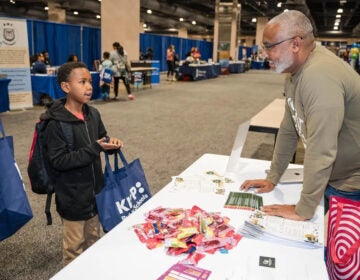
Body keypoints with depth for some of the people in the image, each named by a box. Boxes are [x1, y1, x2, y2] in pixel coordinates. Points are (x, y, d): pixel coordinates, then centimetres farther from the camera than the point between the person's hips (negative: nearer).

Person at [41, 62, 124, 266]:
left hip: (95, 191, 7)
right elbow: (58, 161, -23)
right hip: (73, 197, -6)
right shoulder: (56, 123, -20)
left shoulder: (93, 114, -1)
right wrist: (95, 149, -28)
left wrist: (111, 143, -10)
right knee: (75, 248, 12)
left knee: (94, 241, 24)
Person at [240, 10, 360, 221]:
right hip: (330, 179, 8)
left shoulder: (319, 76, -30)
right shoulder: (295, 73, 1)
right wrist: (273, 178, 10)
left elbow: (321, 151, -31)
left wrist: (303, 210, -22)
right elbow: (288, 131, 7)